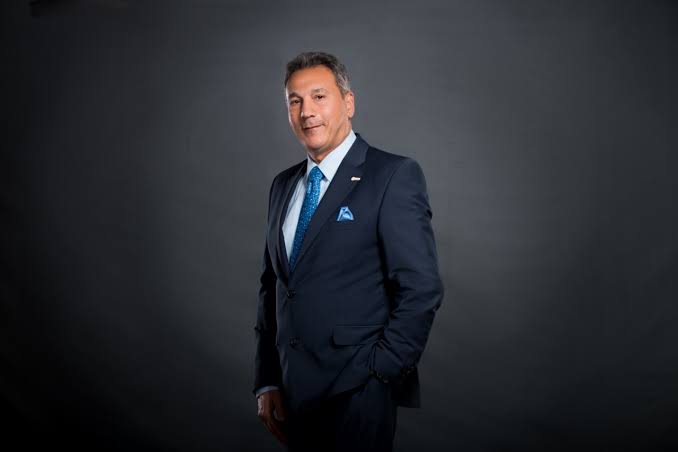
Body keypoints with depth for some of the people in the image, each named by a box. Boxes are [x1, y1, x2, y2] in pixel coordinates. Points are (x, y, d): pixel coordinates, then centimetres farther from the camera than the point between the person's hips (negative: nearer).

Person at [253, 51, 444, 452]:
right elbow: (272, 287, 14)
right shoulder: (283, 186, 12)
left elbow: (421, 288, -13)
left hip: (357, 393, -6)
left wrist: (378, 373, -13)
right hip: (294, 393, 6)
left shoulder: (394, 175, -8)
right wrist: (268, 382, 9)